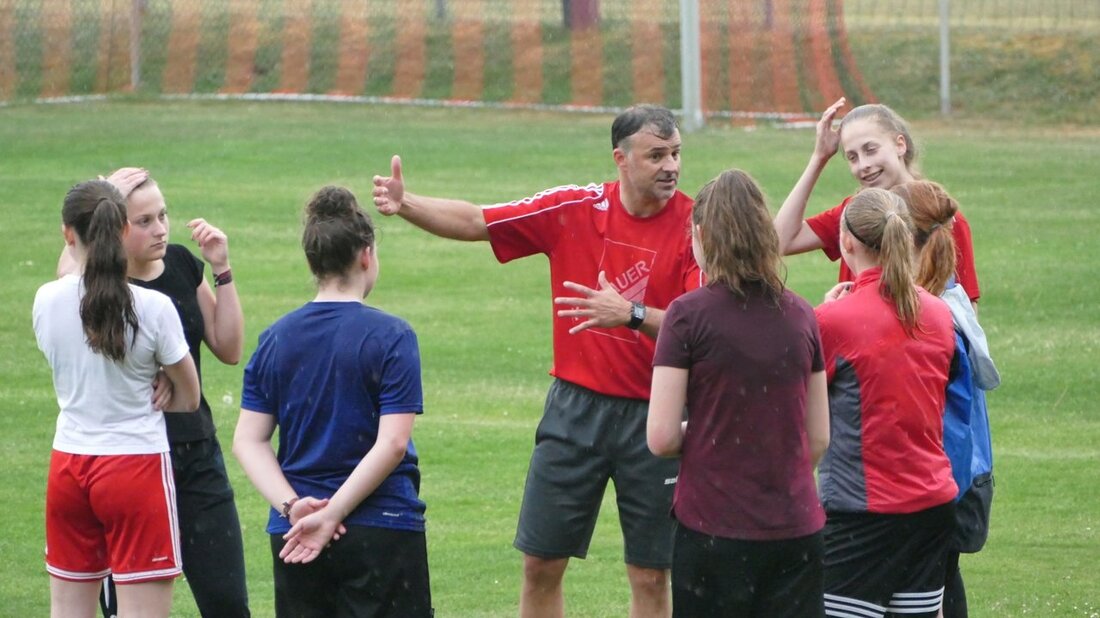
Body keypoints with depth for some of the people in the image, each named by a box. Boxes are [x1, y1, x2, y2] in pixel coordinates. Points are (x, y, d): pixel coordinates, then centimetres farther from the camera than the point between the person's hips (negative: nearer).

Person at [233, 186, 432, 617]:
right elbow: (392, 443, -15)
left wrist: (292, 507, -8)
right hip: (382, 530, -4)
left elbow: (249, 440, 2)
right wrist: (333, 514, -14)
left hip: (292, 533, 4)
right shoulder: (391, 337, -7)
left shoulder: (275, 339, 7)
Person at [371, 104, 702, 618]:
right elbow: (473, 222, 3)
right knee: (541, 565, 7)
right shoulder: (574, 208, -1)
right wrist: (404, 204, -12)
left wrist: (631, 314, -33)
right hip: (577, 406, 3)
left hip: (654, 416, -3)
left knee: (650, 577, 3)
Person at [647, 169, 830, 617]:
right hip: (795, 528, 4)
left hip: (713, 529, -4)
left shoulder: (690, 314, -8)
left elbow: (661, 437, -11)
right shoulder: (800, 316, 5)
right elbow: (819, 439, 11)